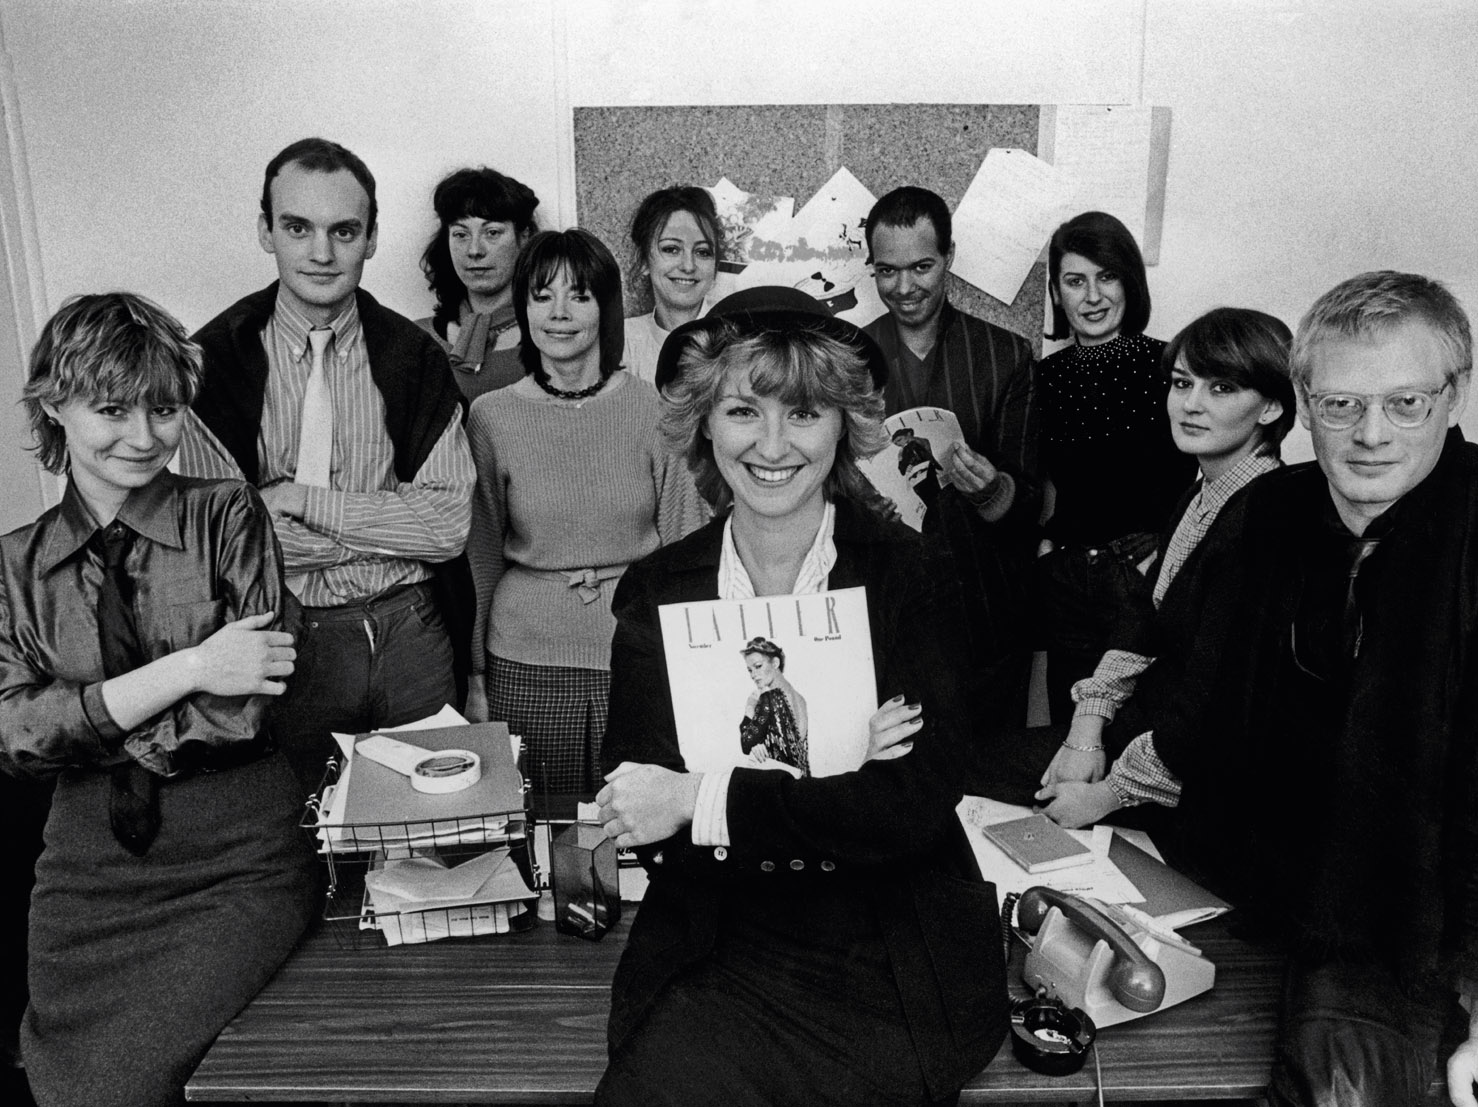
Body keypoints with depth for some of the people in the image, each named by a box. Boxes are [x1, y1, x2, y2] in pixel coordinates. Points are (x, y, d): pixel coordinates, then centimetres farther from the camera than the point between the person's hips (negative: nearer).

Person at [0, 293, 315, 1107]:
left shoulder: (228, 516, 0)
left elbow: (244, 706, -9)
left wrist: (81, 719, -9)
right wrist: (187, 669, -16)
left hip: (238, 861, -2)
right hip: (89, 872, 3)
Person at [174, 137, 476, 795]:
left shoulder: (414, 357, -1)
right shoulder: (214, 359, -6)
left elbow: (449, 526, -10)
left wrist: (299, 498, -14)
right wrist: (393, 521, -12)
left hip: (412, 638, 2)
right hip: (285, 640, -1)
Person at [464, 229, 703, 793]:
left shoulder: (655, 409, -2)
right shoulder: (491, 416, 0)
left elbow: (683, 546, 2)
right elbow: (480, 555, 7)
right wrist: (474, 674, 8)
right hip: (526, 662, 1)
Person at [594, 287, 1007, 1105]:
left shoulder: (910, 576, -5)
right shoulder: (654, 592, 0)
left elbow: (919, 804, -13)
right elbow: (644, 831, -5)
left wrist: (705, 799, -17)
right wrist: (818, 776, -17)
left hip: (892, 973, -1)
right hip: (717, 966, 2)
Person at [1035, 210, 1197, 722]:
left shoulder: (1167, 364, -5)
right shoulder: (1045, 376, 6)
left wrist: (1161, 557, -13)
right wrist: (1043, 544, 2)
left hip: (1150, 577, -3)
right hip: (1066, 580, 3)